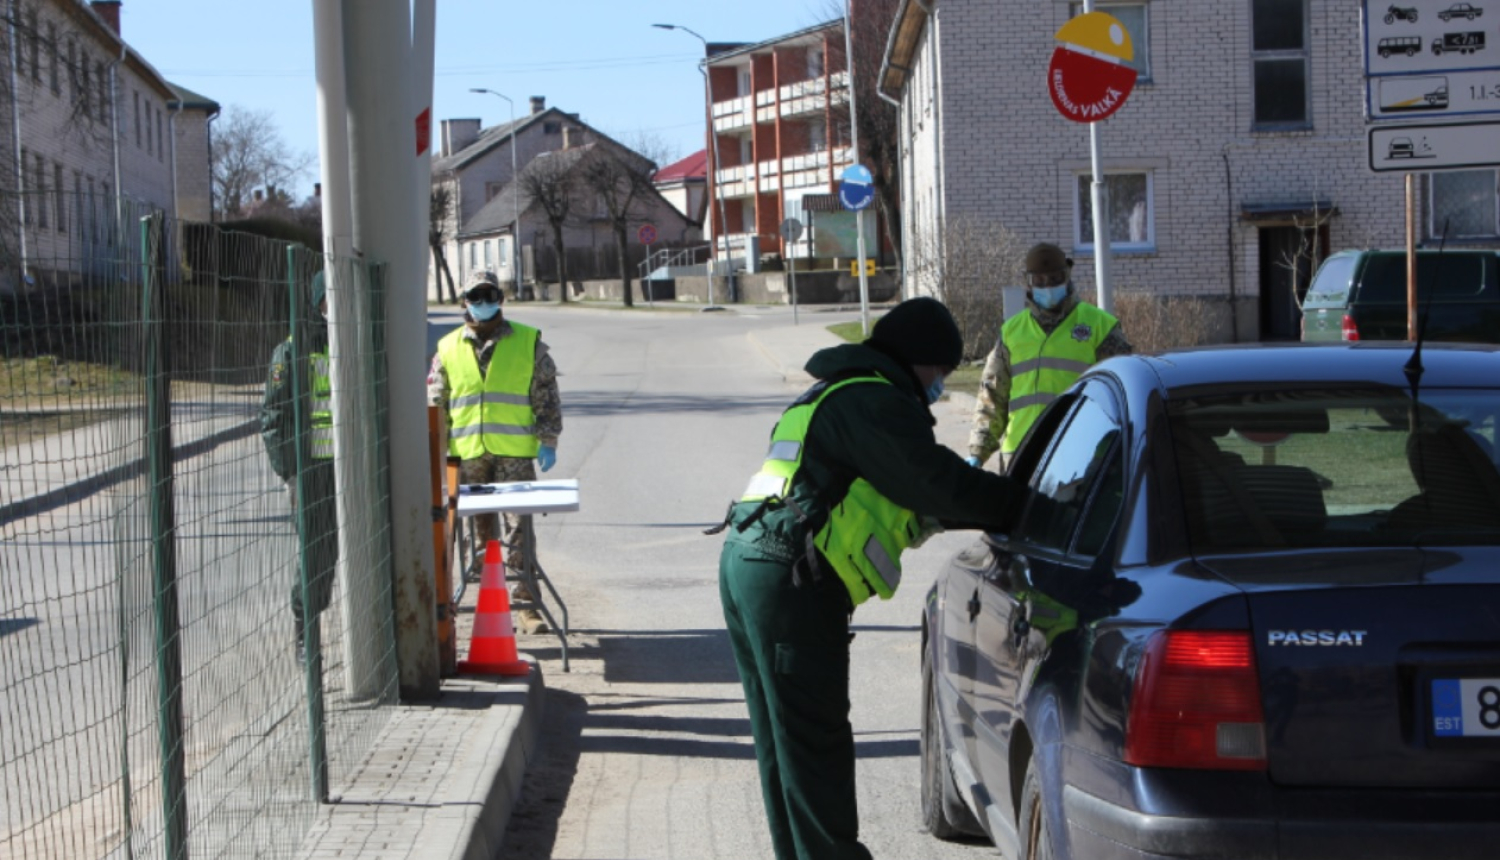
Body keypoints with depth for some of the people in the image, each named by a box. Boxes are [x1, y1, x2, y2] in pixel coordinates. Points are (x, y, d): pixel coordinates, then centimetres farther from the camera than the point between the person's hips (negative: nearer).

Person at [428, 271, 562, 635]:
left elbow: (547, 396, 7)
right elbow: (435, 404, 14)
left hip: (515, 452, -2)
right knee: (481, 530, 7)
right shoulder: (448, 349, 11)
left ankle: (525, 604, -3)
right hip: (468, 453, 2)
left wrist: (548, 440, -2)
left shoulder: (528, 343, 7)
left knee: (518, 528, -5)